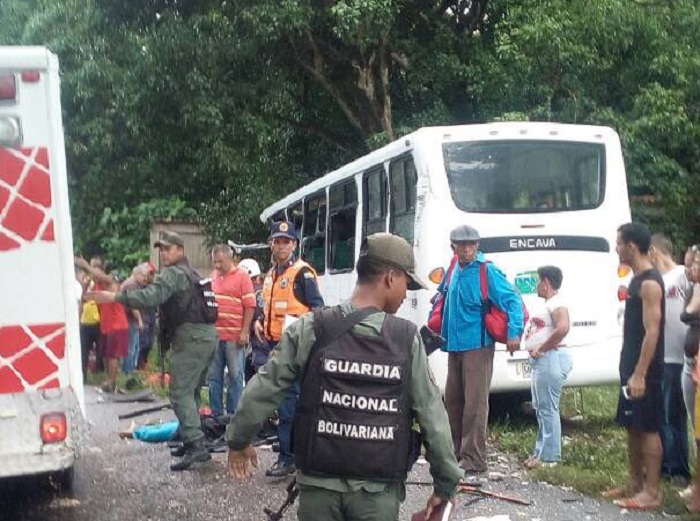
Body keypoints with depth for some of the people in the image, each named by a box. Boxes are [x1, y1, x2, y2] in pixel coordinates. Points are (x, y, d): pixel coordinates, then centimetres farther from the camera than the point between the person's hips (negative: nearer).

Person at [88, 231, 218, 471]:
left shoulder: (173, 273, -8)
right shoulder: (191, 273, 24)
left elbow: (151, 296, -23)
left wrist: (115, 297, -25)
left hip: (190, 337, -10)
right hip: (207, 335, 10)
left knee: (181, 393, -13)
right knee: (190, 392, 17)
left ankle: (196, 446, -21)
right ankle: (192, 441, 22)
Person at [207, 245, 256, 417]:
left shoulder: (242, 276, -4)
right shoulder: (213, 276, 13)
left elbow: (250, 306, -9)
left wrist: (244, 332, -14)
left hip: (234, 336, -6)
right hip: (213, 335, 6)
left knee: (235, 377, 3)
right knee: (213, 376, 11)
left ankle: (233, 414, 9)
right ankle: (216, 413, 20)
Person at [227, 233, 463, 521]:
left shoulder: (311, 329, -4)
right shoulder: (406, 339, -5)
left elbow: (262, 391, -1)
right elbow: (433, 415, -4)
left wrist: (238, 441, 15)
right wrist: (446, 484, 6)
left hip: (319, 484, 1)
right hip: (379, 491, -1)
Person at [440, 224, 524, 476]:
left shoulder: (488, 272, -11)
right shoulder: (454, 270, 9)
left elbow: (513, 300, -14)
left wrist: (514, 333, -23)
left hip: (477, 346, -8)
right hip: (454, 345, 8)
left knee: (474, 403, -9)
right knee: (453, 400, 15)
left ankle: (474, 460, -6)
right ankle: (456, 450, 28)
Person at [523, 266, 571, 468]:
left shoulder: (556, 303, -12)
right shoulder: (549, 304, 20)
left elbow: (563, 328, -28)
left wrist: (541, 349, -20)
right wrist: (537, 351, 13)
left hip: (551, 358, -11)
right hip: (542, 360, 11)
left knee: (548, 408, -8)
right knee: (541, 408, 14)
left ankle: (549, 456, -5)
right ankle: (542, 451, 19)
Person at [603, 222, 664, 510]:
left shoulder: (650, 283, -16)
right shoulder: (637, 279, 13)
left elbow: (652, 331, -21)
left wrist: (640, 374, -24)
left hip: (645, 370, -10)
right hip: (632, 367, 10)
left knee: (648, 429, -5)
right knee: (632, 427, 13)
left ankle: (651, 492, 0)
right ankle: (635, 484, 22)